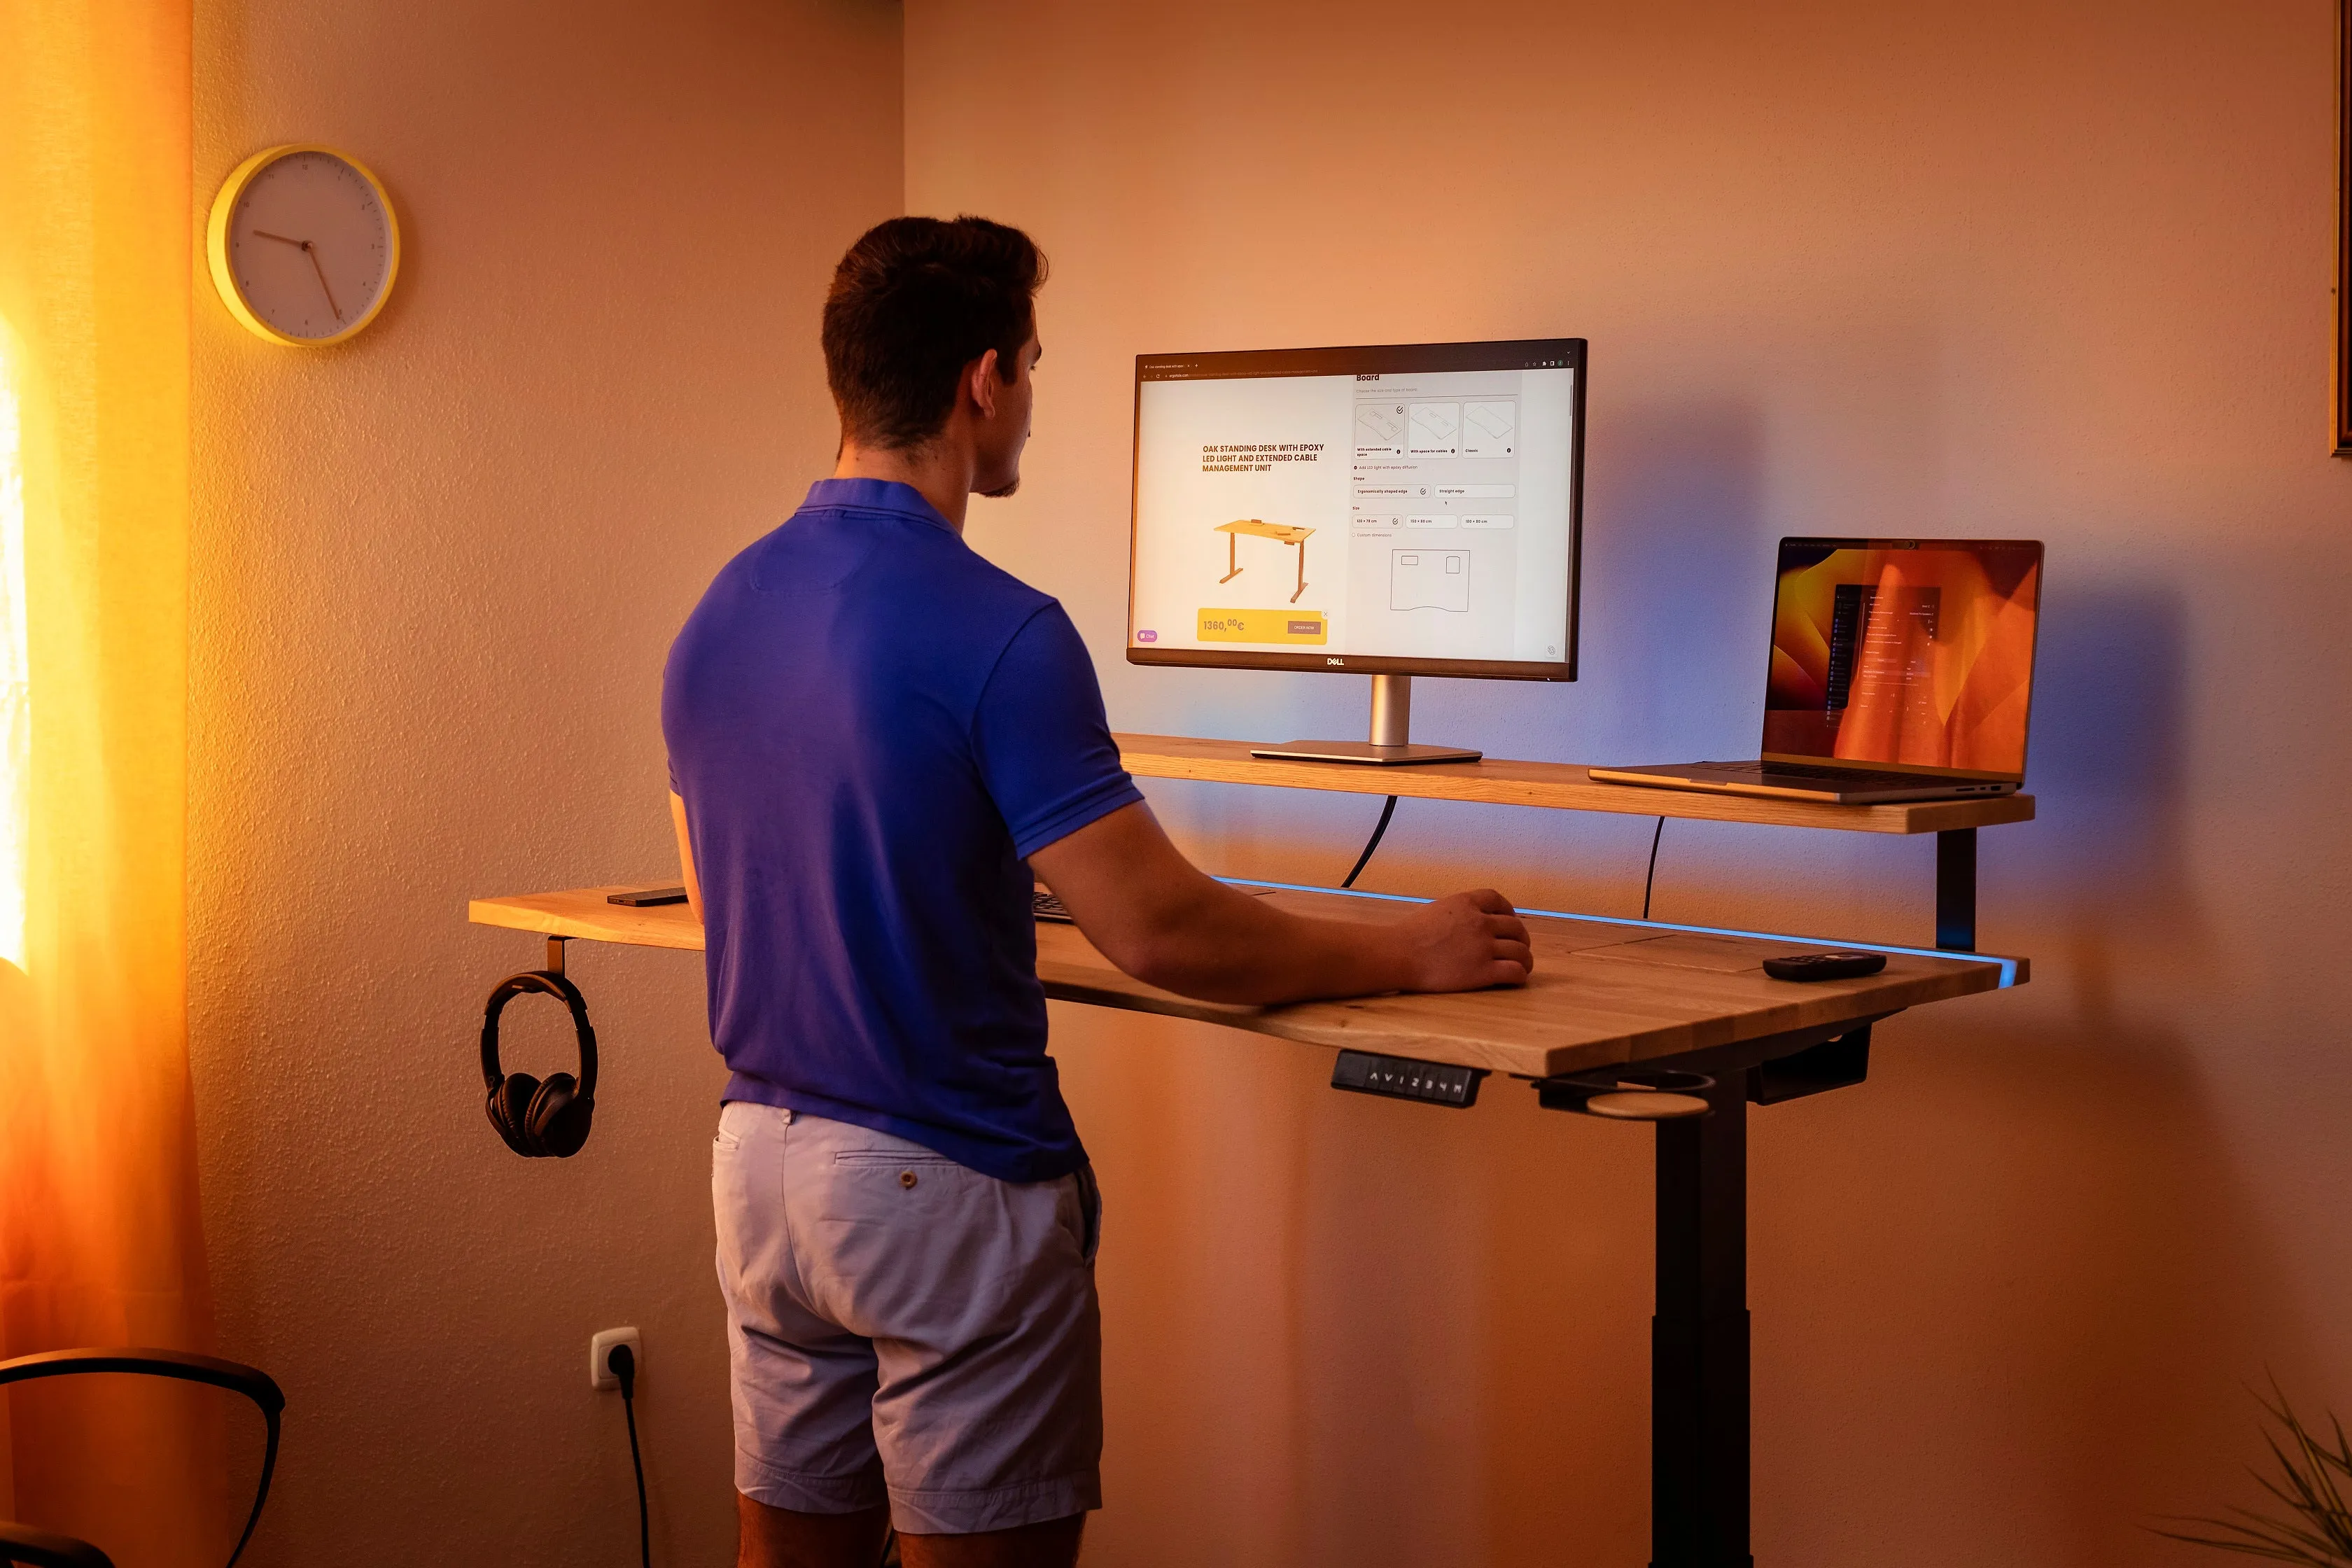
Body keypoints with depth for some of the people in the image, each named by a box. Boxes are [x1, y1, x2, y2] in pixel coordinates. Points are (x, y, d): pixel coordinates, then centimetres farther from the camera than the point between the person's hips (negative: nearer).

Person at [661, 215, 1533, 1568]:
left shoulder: (720, 614, 5)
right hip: (949, 1183, -7)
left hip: (760, 1156, 8)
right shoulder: (997, 631, -19)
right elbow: (1156, 928, -18)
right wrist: (1411, 956, -5)